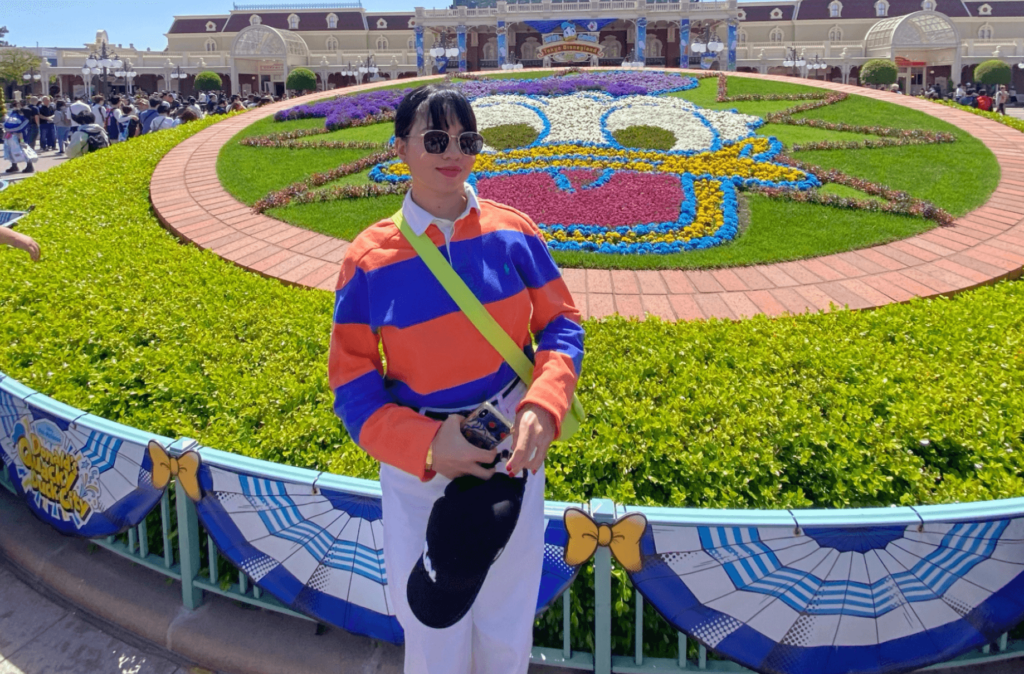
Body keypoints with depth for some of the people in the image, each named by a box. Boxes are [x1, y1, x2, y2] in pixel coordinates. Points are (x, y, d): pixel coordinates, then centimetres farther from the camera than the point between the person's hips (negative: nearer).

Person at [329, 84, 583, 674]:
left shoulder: (512, 231, -6)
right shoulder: (370, 259, -11)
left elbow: (562, 326, 1)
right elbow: (353, 383, -7)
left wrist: (542, 408, -18)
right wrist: (427, 445, -22)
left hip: (512, 457, 2)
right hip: (418, 470, -1)